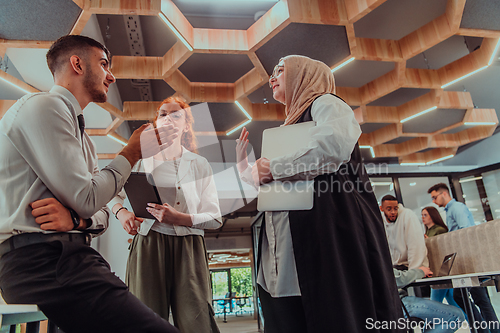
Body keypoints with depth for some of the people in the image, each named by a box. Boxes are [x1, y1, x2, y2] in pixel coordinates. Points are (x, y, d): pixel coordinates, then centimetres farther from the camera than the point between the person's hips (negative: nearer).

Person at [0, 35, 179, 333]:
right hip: (42, 261, -9)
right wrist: (133, 152, -1)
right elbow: (86, 200, -13)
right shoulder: (43, 107, -5)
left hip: (69, 257, 9)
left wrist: (76, 218, -7)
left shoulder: (82, 138, 24)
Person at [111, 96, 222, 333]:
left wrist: (179, 218, -12)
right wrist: (121, 211, 2)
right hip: (148, 245, 1)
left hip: (188, 249, 0)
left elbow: (214, 218, 4)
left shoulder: (199, 164, 10)